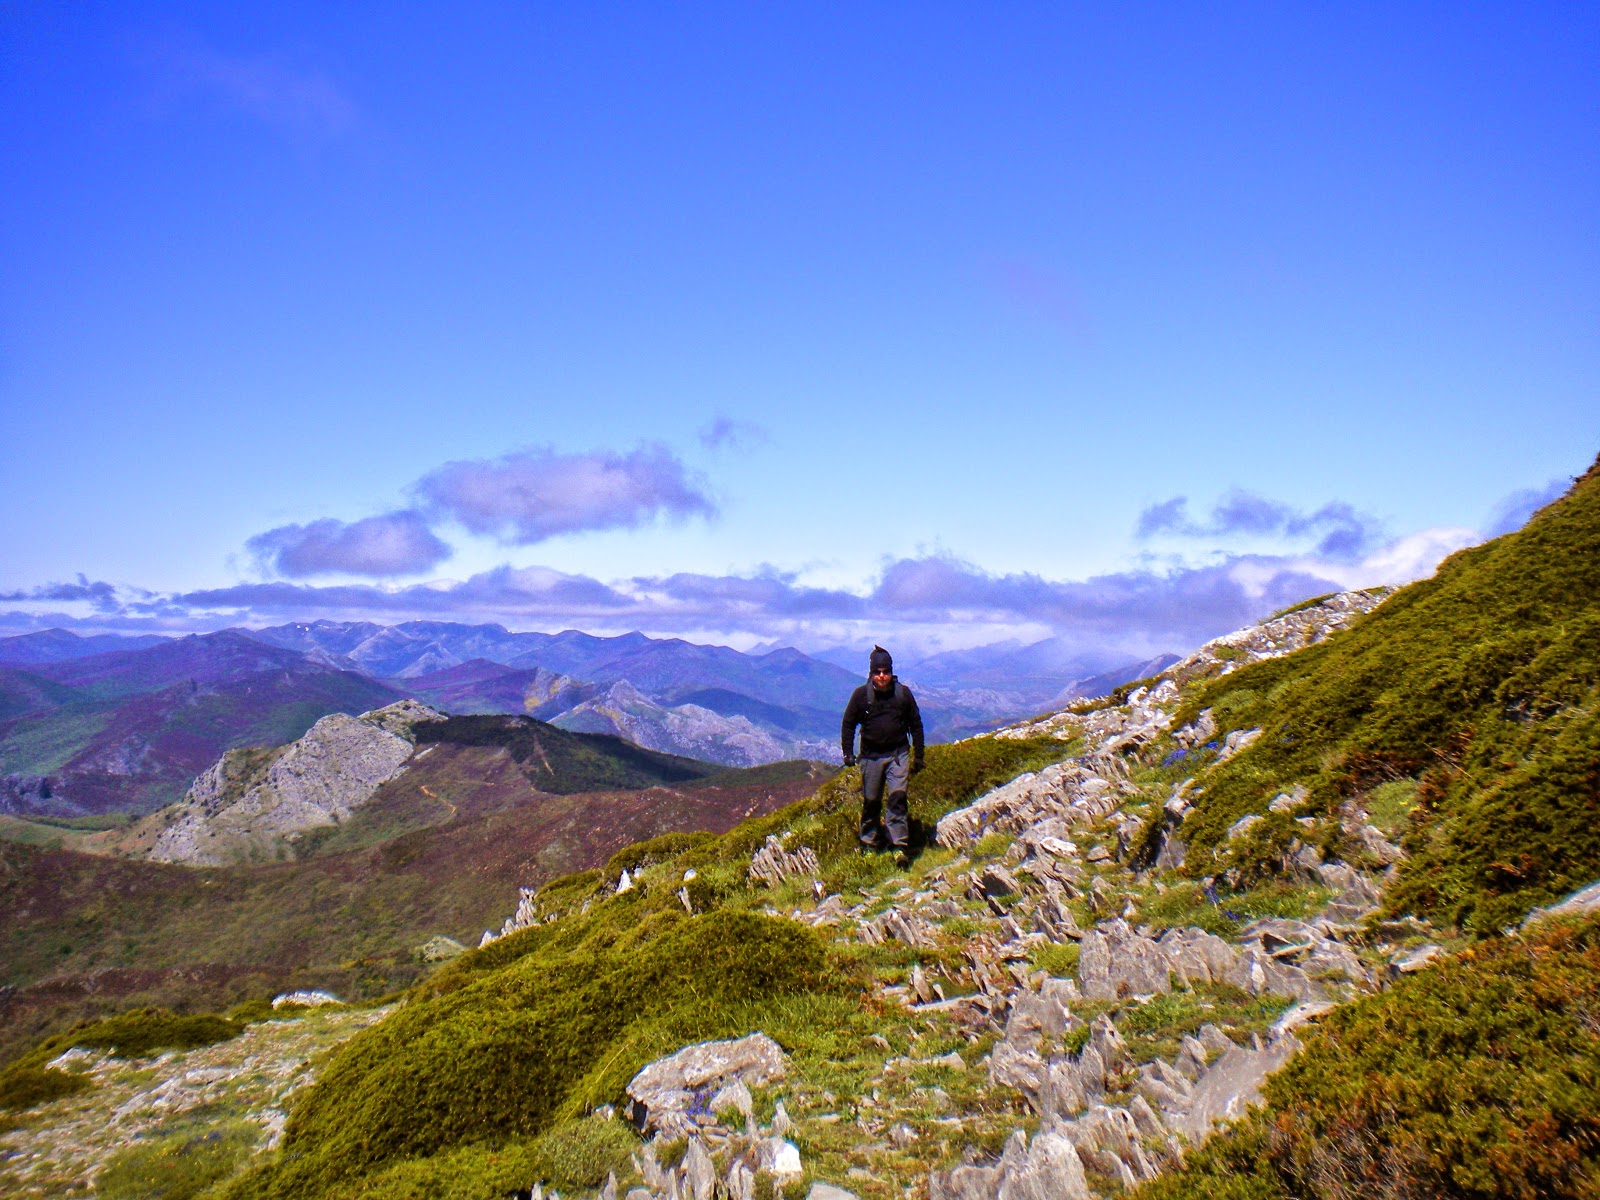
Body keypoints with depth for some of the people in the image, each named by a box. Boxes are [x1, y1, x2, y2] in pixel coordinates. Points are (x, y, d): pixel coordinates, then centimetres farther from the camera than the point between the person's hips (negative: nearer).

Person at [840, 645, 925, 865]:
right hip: (871, 755, 0)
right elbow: (848, 723, 5)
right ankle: (869, 845, 23)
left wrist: (918, 756, 8)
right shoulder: (861, 694, -5)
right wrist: (848, 753, -2)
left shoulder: (903, 693, -2)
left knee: (898, 796, -13)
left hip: (898, 754, 0)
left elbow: (916, 724, 8)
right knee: (871, 801, 7)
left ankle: (900, 846, -10)